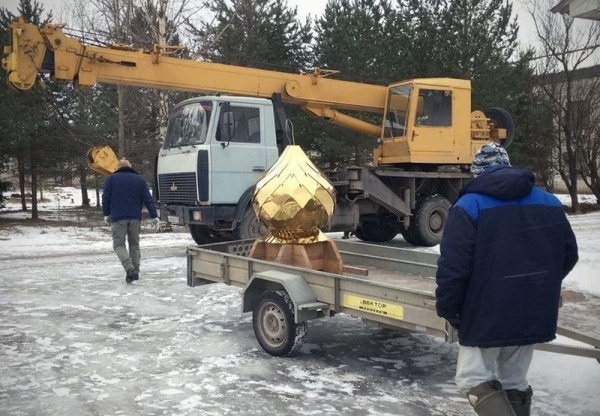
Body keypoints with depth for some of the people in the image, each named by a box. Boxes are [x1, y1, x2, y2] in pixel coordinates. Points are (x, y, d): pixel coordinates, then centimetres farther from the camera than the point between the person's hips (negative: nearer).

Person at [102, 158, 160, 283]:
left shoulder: (111, 179, 7)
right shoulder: (139, 179, 11)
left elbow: (106, 198, 3)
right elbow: (148, 199, 5)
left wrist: (106, 214, 15)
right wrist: (154, 216, 5)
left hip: (118, 217, -2)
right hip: (135, 217, 3)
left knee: (119, 244, 1)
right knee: (134, 244, 13)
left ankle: (129, 268, -20)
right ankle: (135, 271, 11)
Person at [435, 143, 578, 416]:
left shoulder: (469, 205, -10)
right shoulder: (549, 202, 7)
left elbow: (452, 265, -17)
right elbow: (568, 255, 14)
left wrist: (447, 308, -3)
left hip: (487, 314, -6)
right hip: (535, 313, 6)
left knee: (473, 378, 4)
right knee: (515, 382, 19)